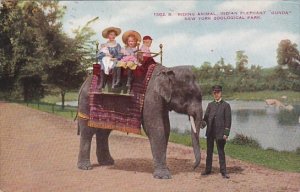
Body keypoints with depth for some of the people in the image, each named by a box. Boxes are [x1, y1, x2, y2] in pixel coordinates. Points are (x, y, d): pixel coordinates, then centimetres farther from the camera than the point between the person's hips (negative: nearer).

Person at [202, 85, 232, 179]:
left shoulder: (226, 105, 0)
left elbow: (228, 120, -4)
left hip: (220, 132, -4)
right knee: (209, 151, 11)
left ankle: (223, 172, 6)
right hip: (210, 132, 4)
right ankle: (208, 170, 21)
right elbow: (206, 117, 9)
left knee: (221, 152, 0)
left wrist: (226, 133, -11)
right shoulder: (210, 105, 13)